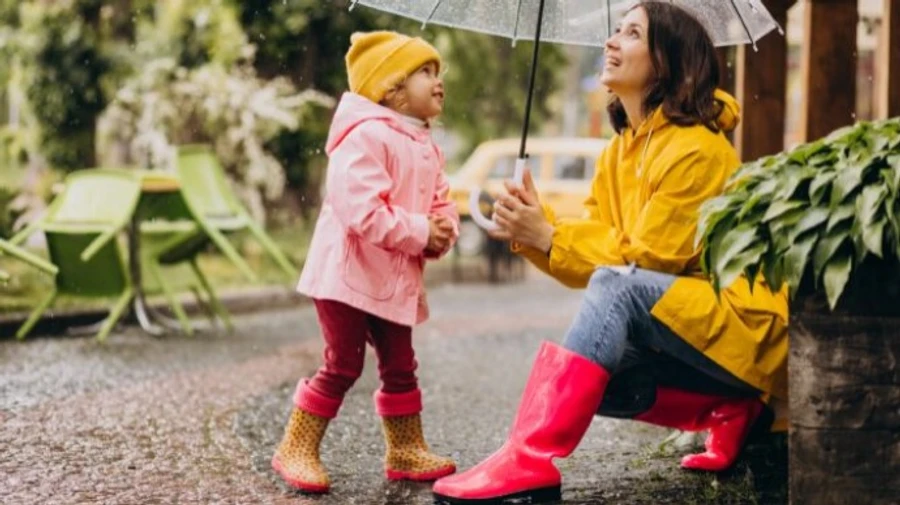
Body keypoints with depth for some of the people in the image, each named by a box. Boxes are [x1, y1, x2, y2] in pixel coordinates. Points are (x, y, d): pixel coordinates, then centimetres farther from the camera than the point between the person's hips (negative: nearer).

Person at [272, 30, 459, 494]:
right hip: (349, 275, -9)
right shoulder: (365, 137, -17)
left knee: (400, 367, 13)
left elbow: (442, 203, 15)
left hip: (395, 281, 9)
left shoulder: (426, 148, 13)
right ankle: (296, 451, 6)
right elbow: (362, 211, -27)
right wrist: (419, 232, -21)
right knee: (342, 366, -6)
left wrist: (443, 233, -9)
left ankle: (406, 452, 24)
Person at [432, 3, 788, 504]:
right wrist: (532, 230, -15)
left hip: (742, 319, -9)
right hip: (679, 327, 9)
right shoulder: (620, 152, 10)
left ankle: (529, 462, -39)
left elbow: (646, 258, -19)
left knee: (616, 286, -32)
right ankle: (726, 408, -2)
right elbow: (596, 243, 3)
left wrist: (547, 236, -19)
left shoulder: (696, 149, -16)